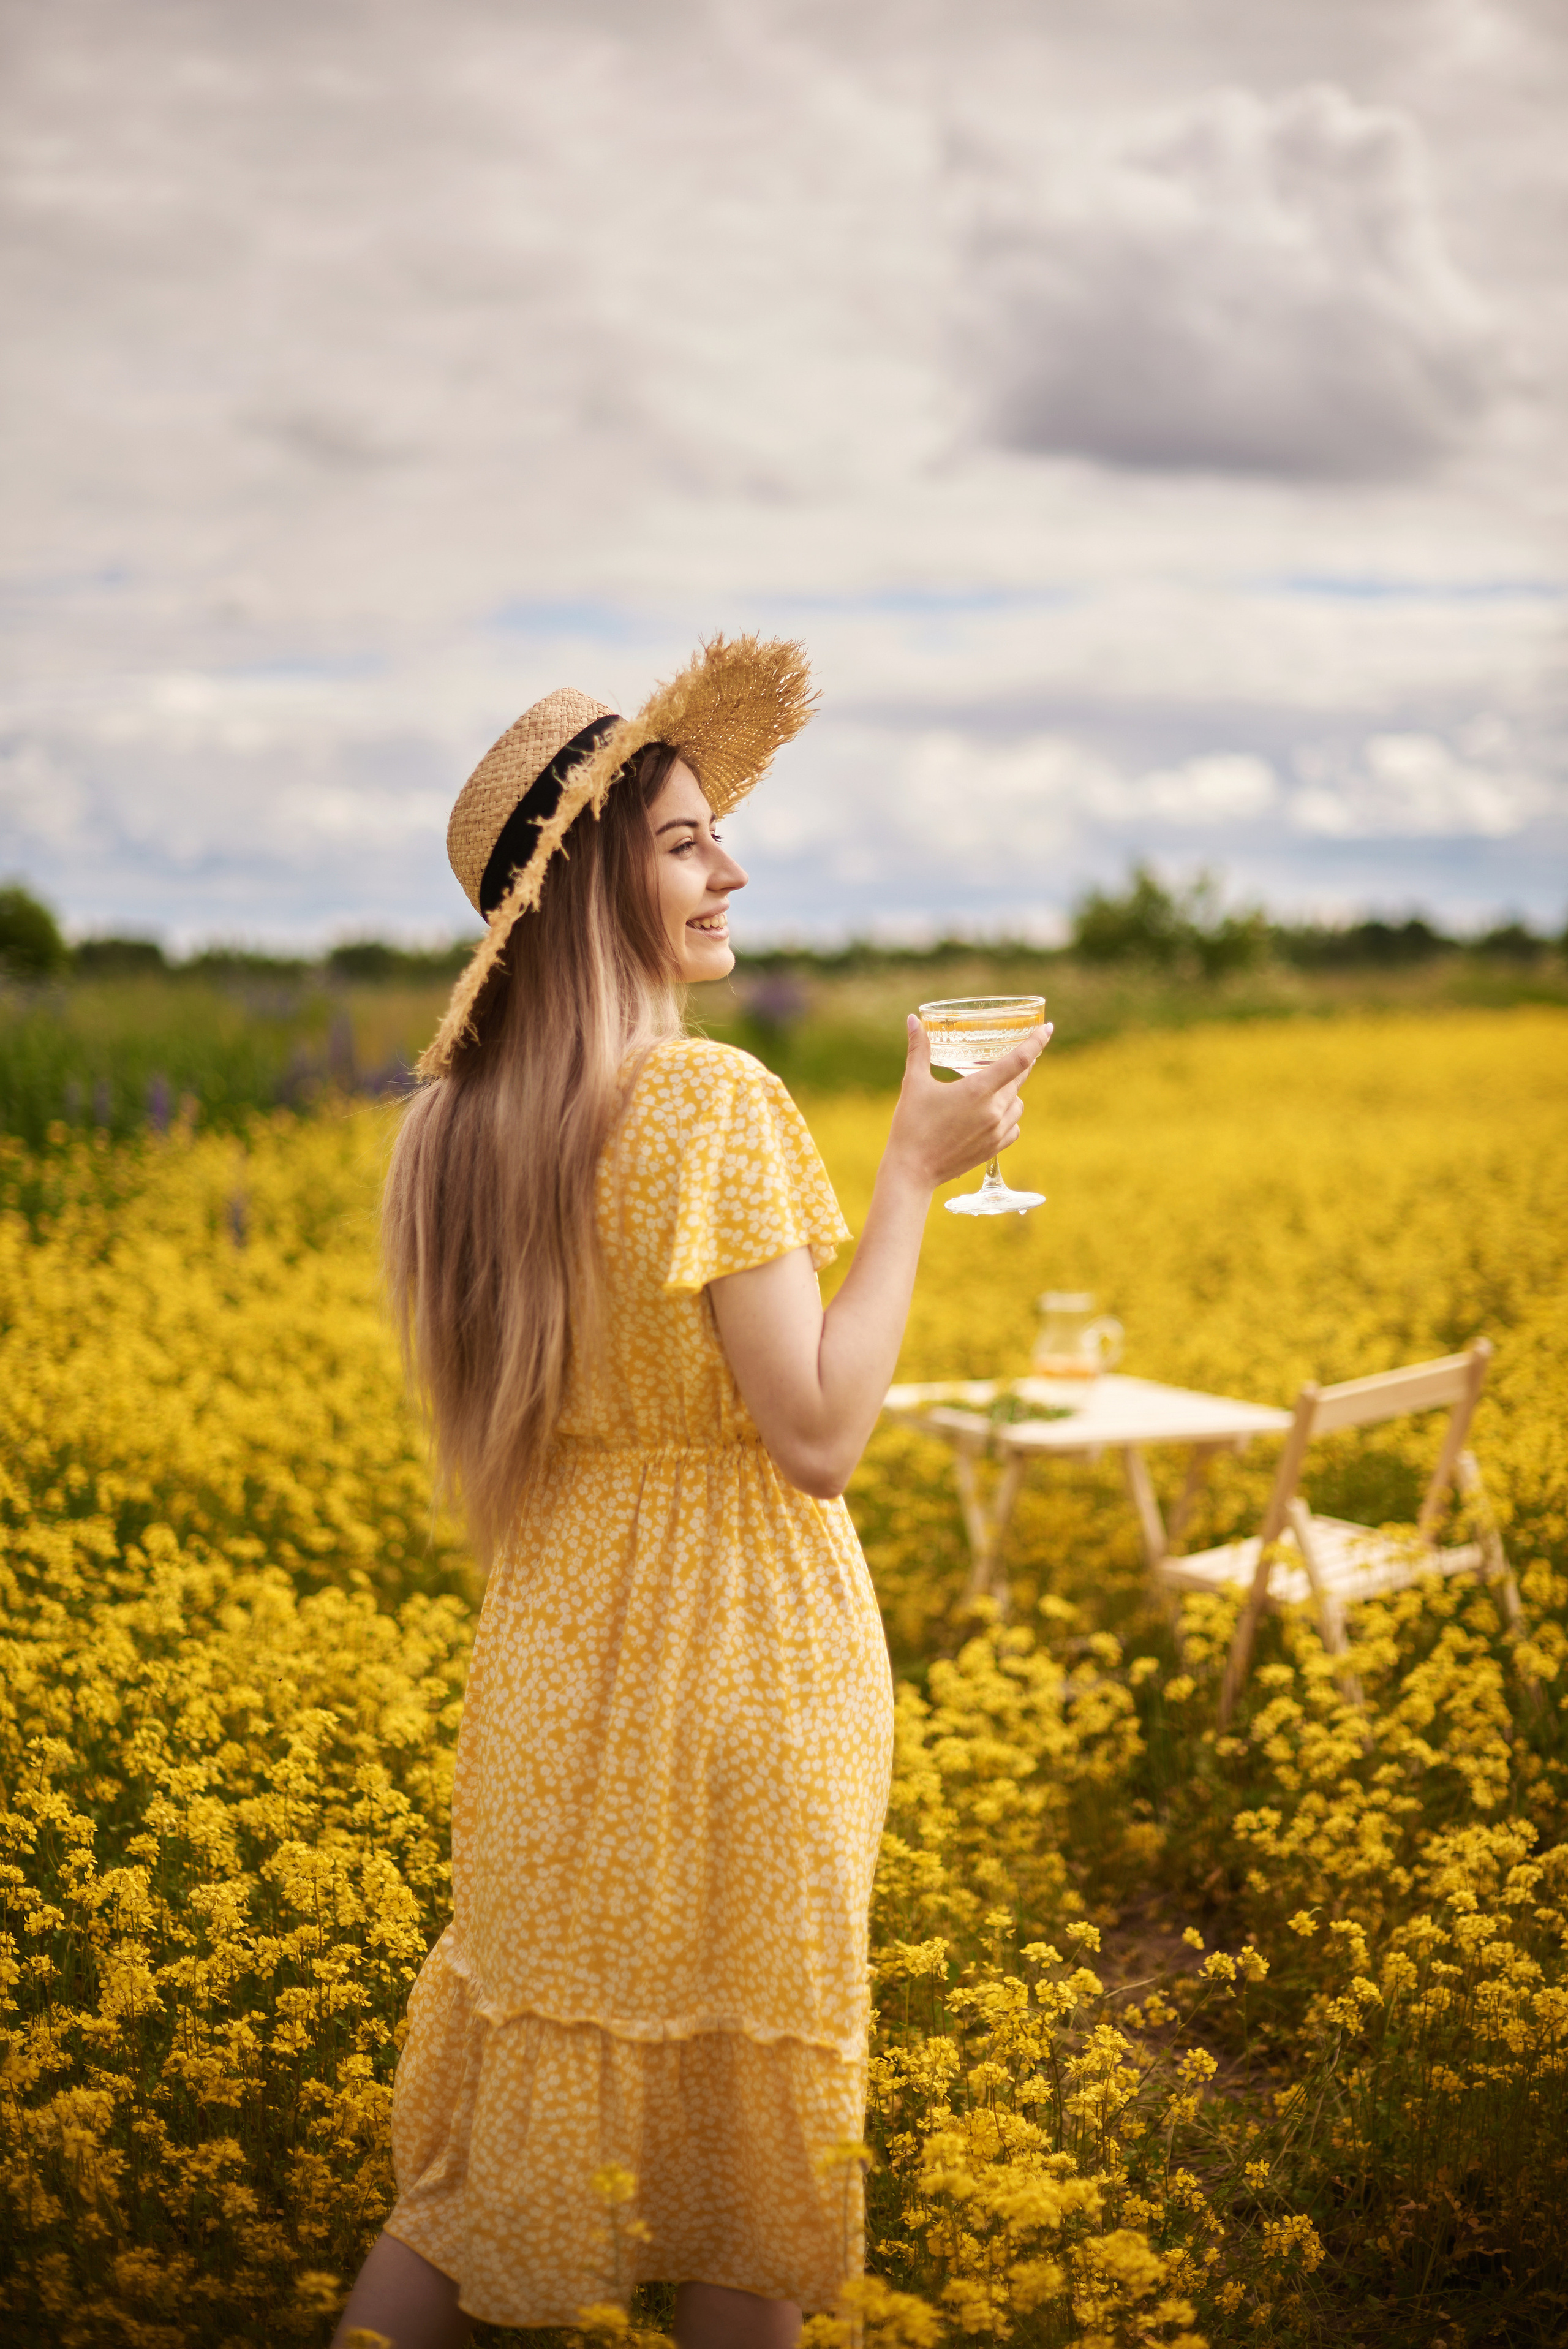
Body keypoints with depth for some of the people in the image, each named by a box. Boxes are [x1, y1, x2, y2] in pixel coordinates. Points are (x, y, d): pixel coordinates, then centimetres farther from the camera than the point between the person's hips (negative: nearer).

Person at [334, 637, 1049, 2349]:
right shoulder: (710, 1100, -18)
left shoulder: (461, 1117, 4)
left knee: (524, 2103, 18)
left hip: (555, 1653, 7)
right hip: (730, 1652, -7)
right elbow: (818, 1437, -19)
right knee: (724, 2083, 9)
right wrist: (914, 1171, -14)